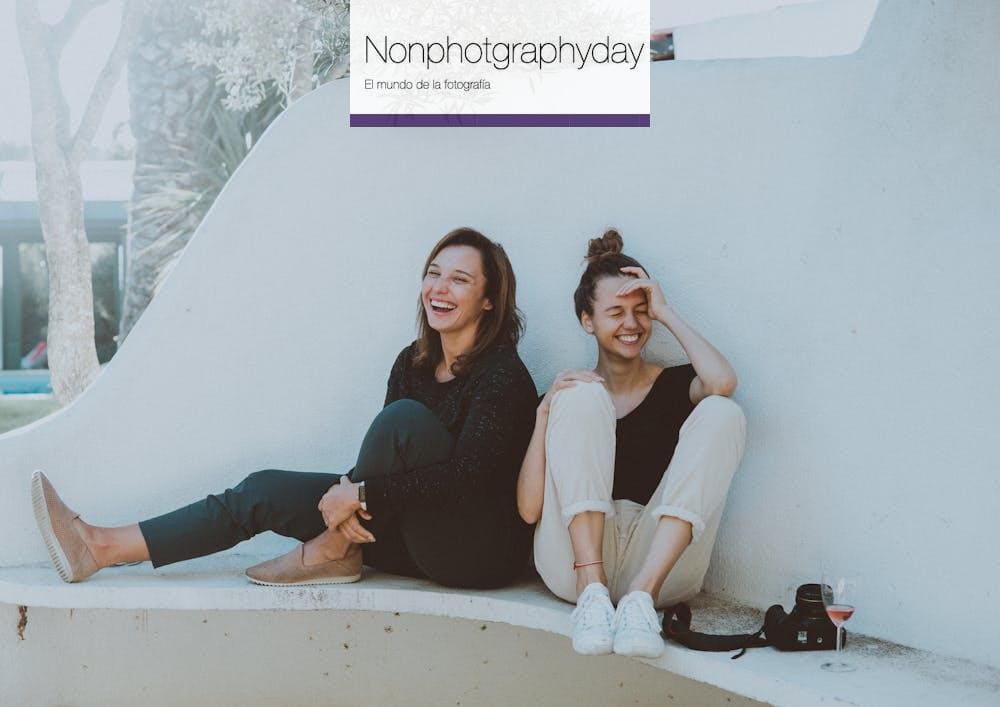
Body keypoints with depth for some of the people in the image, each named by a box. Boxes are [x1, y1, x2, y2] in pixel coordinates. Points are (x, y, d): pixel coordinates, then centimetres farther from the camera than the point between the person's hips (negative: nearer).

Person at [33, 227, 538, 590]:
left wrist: (359, 492, -24)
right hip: (420, 541, 7)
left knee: (406, 416, -29)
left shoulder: (503, 374, -15)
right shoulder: (414, 362, 9)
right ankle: (102, 548, -5)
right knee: (266, 490, -4)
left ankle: (333, 553, -14)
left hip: (485, 551, -7)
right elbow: (385, 463, 5)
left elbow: (465, 476, -26)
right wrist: (349, 494, -17)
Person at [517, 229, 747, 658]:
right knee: (583, 397, -14)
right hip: (574, 556, 0)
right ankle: (591, 591, -29)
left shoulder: (674, 386, 16)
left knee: (721, 413, -16)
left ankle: (642, 595, -31)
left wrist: (664, 313, 1)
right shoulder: (567, 392, 14)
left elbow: (722, 383, -13)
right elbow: (529, 509, 2)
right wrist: (545, 412, -8)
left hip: (661, 560, 1)